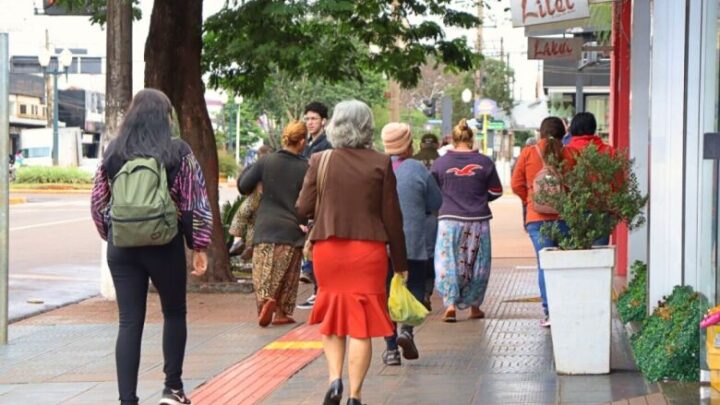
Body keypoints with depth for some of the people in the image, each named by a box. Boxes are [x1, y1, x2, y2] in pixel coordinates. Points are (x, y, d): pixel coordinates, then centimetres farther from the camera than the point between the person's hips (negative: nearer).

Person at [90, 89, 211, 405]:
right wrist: (199, 247, 1)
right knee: (174, 314, 17)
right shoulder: (177, 152, -5)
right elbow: (194, 202, -5)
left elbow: (98, 202, 8)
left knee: (129, 323, 4)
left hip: (122, 247, 2)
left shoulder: (113, 152, 3)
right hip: (165, 247, -2)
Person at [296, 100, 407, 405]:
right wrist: (400, 262, 6)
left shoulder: (320, 161, -2)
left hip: (328, 250, 1)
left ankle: (335, 378, 0)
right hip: (368, 251, -1)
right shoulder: (381, 164, -4)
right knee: (361, 325, 4)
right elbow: (392, 217, -2)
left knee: (331, 319, 17)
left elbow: (303, 210, -1)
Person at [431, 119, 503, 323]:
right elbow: (496, 192, 6)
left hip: (449, 220, -1)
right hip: (478, 220, 1)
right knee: (477, 264, 12)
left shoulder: (440, 163, -3)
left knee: (448, 263, 3)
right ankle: (474, 306, 18)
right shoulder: (484, 162, -2)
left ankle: (450, 304, -10)